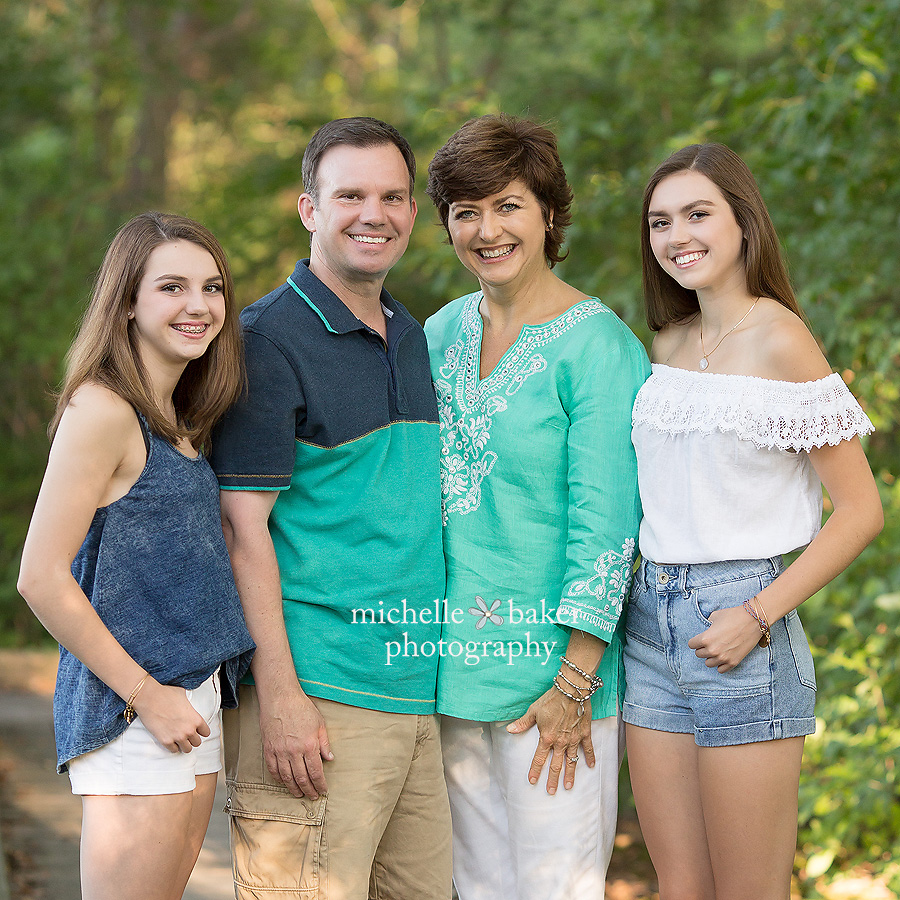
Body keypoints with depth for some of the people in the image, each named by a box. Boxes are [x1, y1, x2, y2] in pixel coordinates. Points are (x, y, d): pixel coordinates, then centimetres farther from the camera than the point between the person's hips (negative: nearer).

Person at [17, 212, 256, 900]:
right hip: (130, 712, -8)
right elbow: (42, 578, -17)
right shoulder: (101, 409, -13)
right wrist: (149, 696, -14)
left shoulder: (179, 420, 12)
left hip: (195, 707, 8)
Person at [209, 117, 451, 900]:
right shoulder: (270, 338, -7)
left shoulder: (414, 338, 16)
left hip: (416, 693, 8)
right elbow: (244, 526, -12)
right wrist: (281, 696, -18)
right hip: (320, 694, -8)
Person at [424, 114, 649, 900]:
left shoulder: (598, 346, -10)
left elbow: (606, 526, -13)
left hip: (548, 667, -6)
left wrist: (574, 682, -16)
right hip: (453, 664, 6)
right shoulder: (441, 333, 9)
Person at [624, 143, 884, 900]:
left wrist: (757, 616, -14)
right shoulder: (667, 344, 12)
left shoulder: (779, 341, -8)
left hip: (738, 624, -6)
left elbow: (861, 510, -10)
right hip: (650, 623, 6)